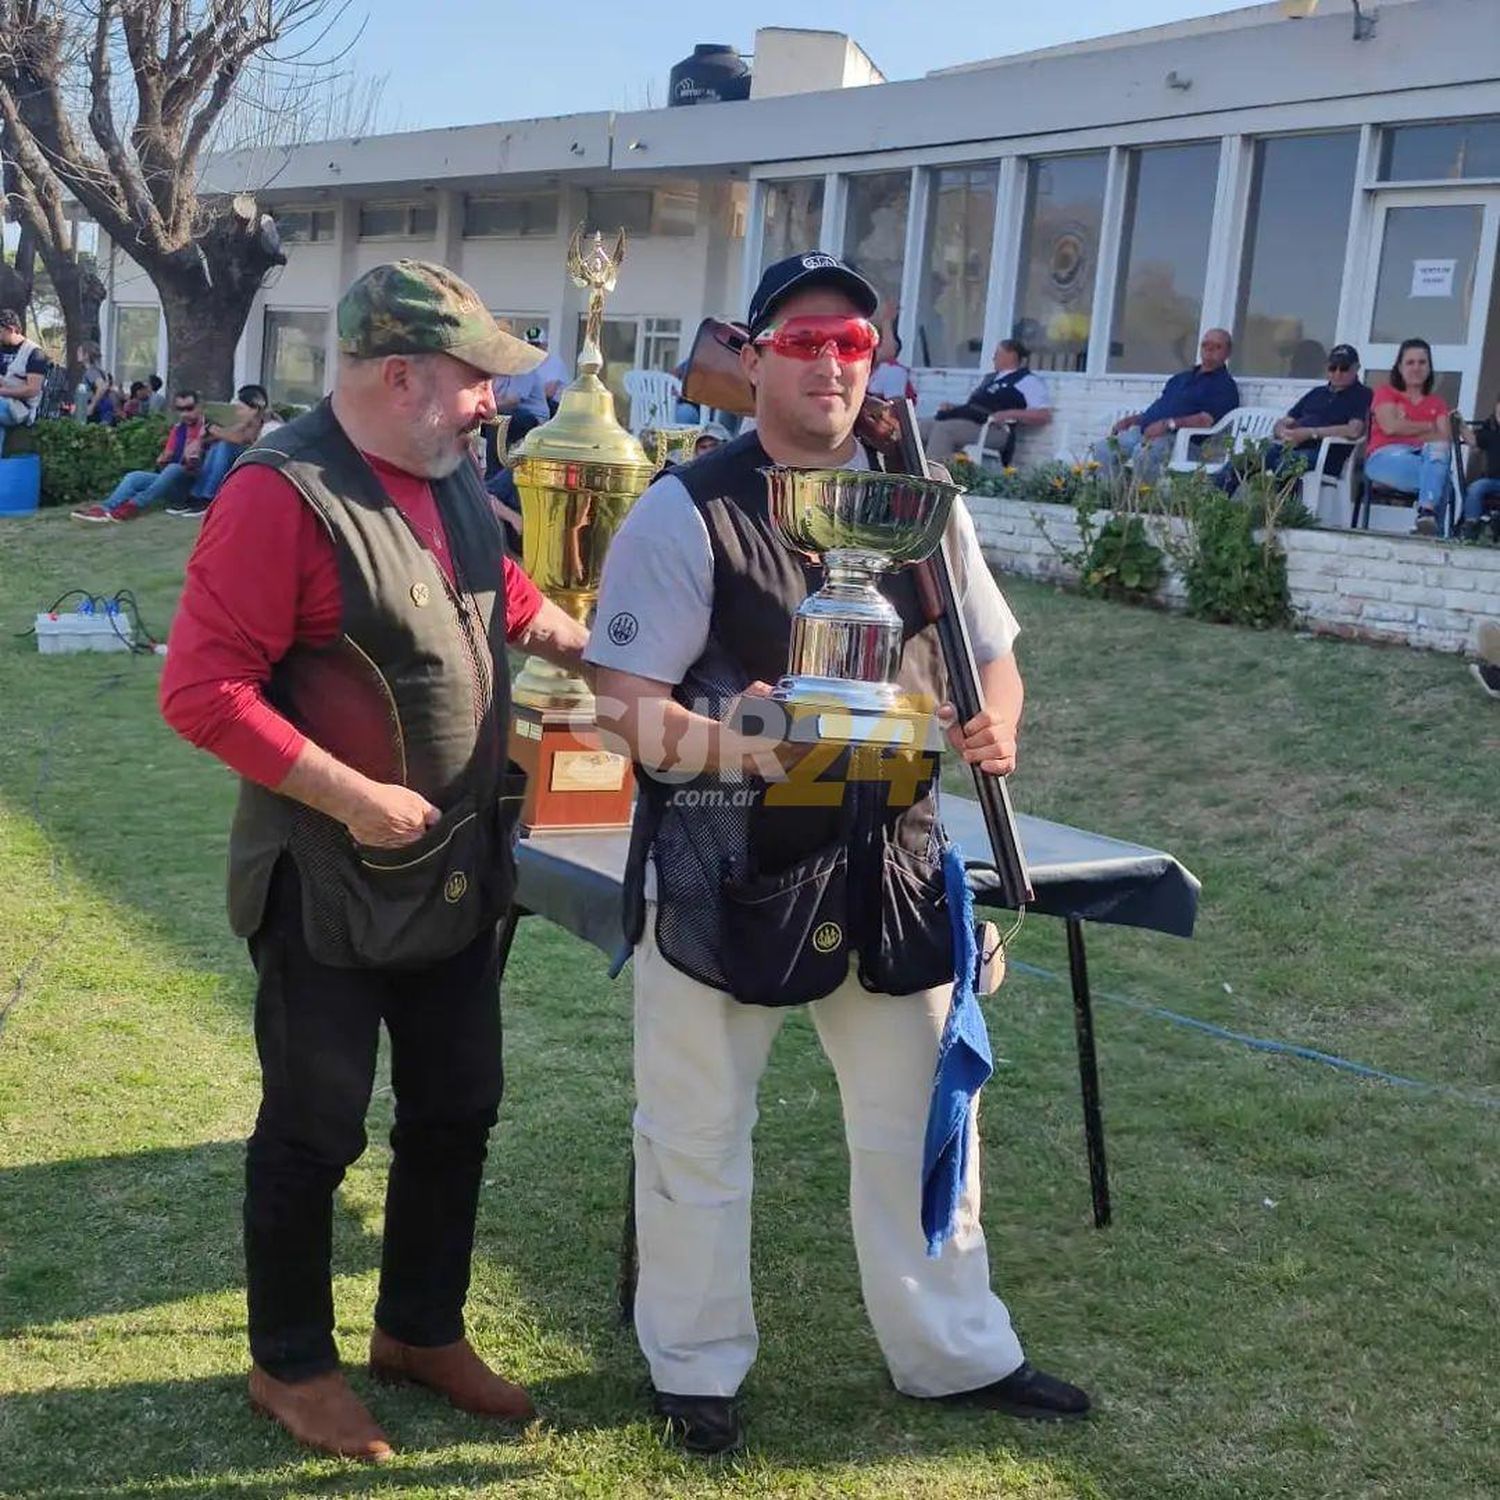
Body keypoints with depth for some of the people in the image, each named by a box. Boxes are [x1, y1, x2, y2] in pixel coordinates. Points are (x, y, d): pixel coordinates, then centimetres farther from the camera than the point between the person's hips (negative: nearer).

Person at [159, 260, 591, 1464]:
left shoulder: (453, 475, 4)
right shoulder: (281, 494, -21)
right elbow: (203, 690, -23)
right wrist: (354, 798, -23)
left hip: (461, 867, 8)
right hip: (330, 880, -8)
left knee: (457, 1109, 17)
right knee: (314, 1129, 8)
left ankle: (422, 1328, 37)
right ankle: (291, 1362, 28)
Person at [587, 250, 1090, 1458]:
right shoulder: (687, 511, -12)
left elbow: (991, 658, 12)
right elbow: (623, 703, -14)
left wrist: (993, 728, -11)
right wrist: (738, 746, -33)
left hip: (888, 866, 5)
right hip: (724, 876, -4)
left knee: (921, 1119, 18)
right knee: (699, 1135, 11)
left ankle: (954, 1349, 38)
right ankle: (697, 1366, 33)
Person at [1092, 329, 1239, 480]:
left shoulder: (1224, 385, 5)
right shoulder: (1181, 378, 31)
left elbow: (1207, 419, -11)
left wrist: (1169, 424, -20)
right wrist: (1131, 419, 13)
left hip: (1174, 436, -7)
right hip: (1141, 431, 7)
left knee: (1143, 453, -39)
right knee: (1104, 447, -17)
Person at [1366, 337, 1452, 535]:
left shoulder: (1437, 404, 26)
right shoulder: (1386, 393, 19)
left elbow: (1444, 441, 7)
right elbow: (1391, 426, -1)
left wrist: (1407, 429, -5)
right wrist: (1428, 427, 9)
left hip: (1427, 458, 3)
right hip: (1386, 457, -3)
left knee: (1436, 450, -35)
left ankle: (1426, 513, -51)